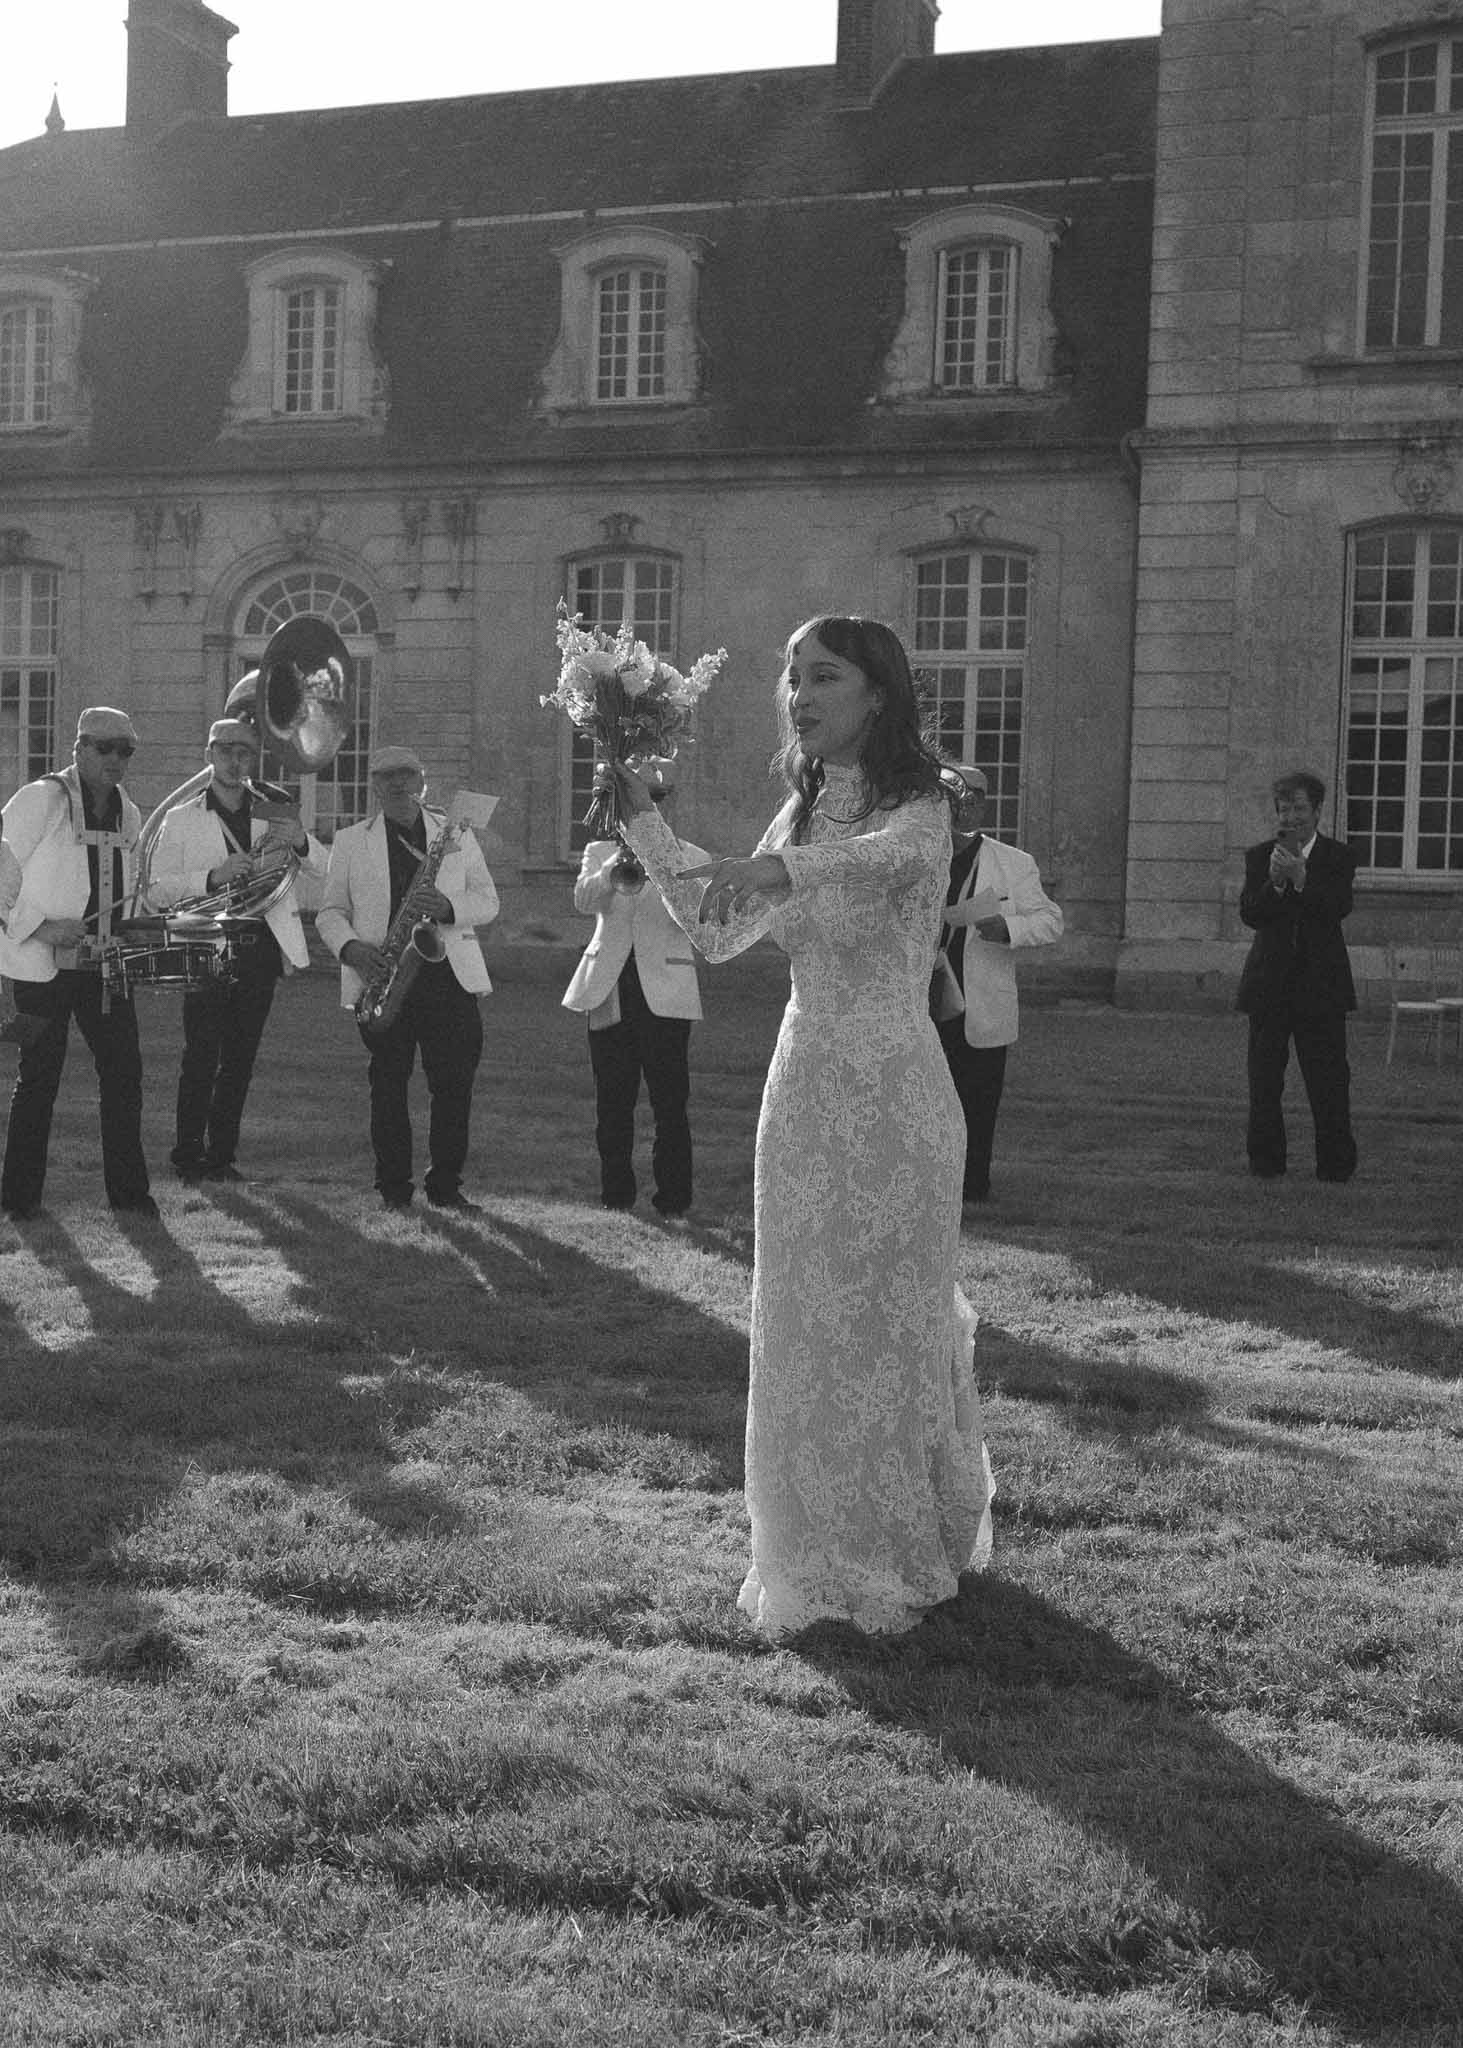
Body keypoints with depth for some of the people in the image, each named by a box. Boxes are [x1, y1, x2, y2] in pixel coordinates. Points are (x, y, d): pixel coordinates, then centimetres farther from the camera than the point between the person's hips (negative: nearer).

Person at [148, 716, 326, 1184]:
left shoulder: (272, 816, 16)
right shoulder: (180, 820, 7)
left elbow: (323, 867, 7)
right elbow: (157, 890, -3)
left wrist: (300, 840, -15)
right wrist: (212, 877, -19)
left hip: (261, 948, 3)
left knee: (240, 1060, 4)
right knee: (201, 1057, -9)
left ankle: (222, 1155, 10)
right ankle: (187, 1157, -3)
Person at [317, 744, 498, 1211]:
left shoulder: (458, 835, 14)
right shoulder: (350, 842, 11)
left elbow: (488, 901, 10)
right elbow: (329, 912, 10)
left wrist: (450, 907, -11)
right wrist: (351, 948, -11)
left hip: (449, 976, 1)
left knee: (454, 1085, -4)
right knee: (388, 1085, 0)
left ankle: (446, 1185, 7)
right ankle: (394, 1187, 8)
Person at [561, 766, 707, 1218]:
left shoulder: (691, 859, 8)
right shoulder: (600, 852, 12)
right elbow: (584, 900, -9)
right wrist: (615, 872, -29)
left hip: (665, 994, -2)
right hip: (608, 992, 2)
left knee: (670, 1104, -5)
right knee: (612, 1103, 6)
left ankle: (673, 1198, 2)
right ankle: (615, 1194, 16)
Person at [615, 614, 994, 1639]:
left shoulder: (919, 810, -9)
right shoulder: (800, 814, 11)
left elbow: (886, 854, -33)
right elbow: (719, 933, 11)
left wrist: (778, 869, -52)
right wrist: (644, 820, 4)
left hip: (891, 1091, -6)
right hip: (806, 1083, 6)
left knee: (892, 1311, 3)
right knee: (807, 1318, 10)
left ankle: (899, 1553, 19)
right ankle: (826, 1557, 24)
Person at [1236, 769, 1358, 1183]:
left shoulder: (1338, 857, 2)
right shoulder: (1260, 856, 7)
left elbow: (1339, 908, -14)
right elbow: (1249, 913, -5)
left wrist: (1300, 878, -26)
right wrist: (1274, 883, -22)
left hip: (1321, 985, -2)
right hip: (1269, 984, 2)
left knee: (1328, 1079, -2)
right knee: (1264, 1079, 5)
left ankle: (1335, 1164, 6)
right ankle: (1265, 1161, 14)